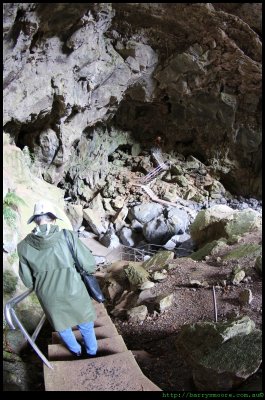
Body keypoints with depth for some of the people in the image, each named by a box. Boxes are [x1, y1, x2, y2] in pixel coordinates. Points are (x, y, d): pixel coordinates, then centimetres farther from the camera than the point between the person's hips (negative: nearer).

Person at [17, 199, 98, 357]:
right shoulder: (68, 236, -19)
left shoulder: (24, 246, -12)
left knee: (62, 326, 30)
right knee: (85, 324, 26)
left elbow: (28, 281, -2)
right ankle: (91, 352, 48)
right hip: (74, 292, -2)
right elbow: (90, 265, -14)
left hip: (48, 297, 2)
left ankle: (76, 351, 53)